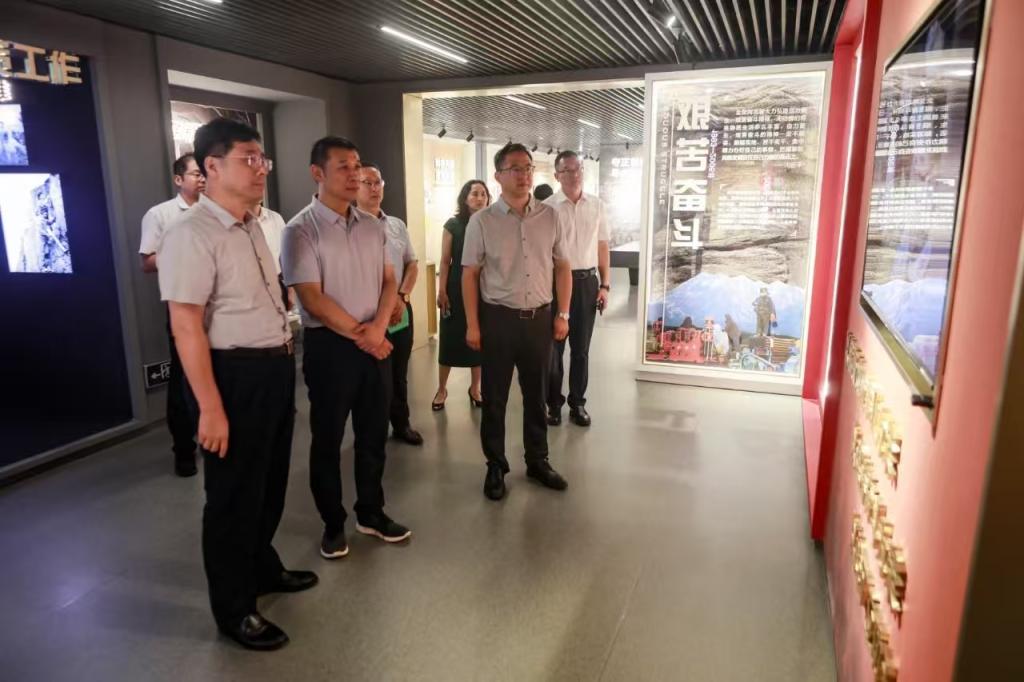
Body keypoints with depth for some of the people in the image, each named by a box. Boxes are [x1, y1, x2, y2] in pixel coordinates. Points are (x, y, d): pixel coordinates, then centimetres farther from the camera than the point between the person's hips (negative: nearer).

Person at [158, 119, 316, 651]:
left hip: (275, 369, 9)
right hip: (235, 375, -9)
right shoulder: (193, 234, -18)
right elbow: (185, 327, -22)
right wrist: (211, 408, -23)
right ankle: (234, 608, 27)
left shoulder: (252, 226, 11)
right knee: (234, 494, 7)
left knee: (271, 482, 23)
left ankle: (262, 568, 45)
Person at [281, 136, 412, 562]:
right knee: (328, 439, 8)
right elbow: (312, 298, -15)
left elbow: (389, 282, 7)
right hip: (329, 346, -5)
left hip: (375, 342, 5)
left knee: (373, 434, 14)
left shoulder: (373, 227, 7)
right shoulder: (301, 231, -10)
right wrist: (360, 334, -13)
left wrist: (378, 326, -11)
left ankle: (371, 513, 32)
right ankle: (333, 523, 25)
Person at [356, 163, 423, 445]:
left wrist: (401, 297, -4)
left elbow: (412, 265, 12)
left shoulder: (397, 225, 9)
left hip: (400, 309, 5)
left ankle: (401, 424, 30)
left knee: (399, 371, 15)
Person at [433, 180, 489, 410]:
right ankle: (441, 389, 17)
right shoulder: (453, 225, -2)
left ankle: (475, 388, 24)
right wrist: (441, 291, -8)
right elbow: (445, 261, -2)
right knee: (451, 338, 3)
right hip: (457, 289, -2)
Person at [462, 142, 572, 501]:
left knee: (536, 395, 15)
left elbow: (562, 267, 9)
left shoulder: (549, 216, 3)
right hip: (498, 318, -2)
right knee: (494, 397, 8)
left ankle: (537, 461, 32)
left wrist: (563, 314, 4)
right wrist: (472, 324, -7)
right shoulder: (482, 221, -5)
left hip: (540, 317, 3)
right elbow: (469, 274, -3)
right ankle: (495, 466, 25)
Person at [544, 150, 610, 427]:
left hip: (587, 281, 3)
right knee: (553, 346, 8)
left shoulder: (596, 205, 5)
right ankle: (553, 403, 23)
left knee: (581, 347, 12)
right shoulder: (548, 207, -7)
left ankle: (577, 403, 25)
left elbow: (602, 246, 8)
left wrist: (605, 285, 4)